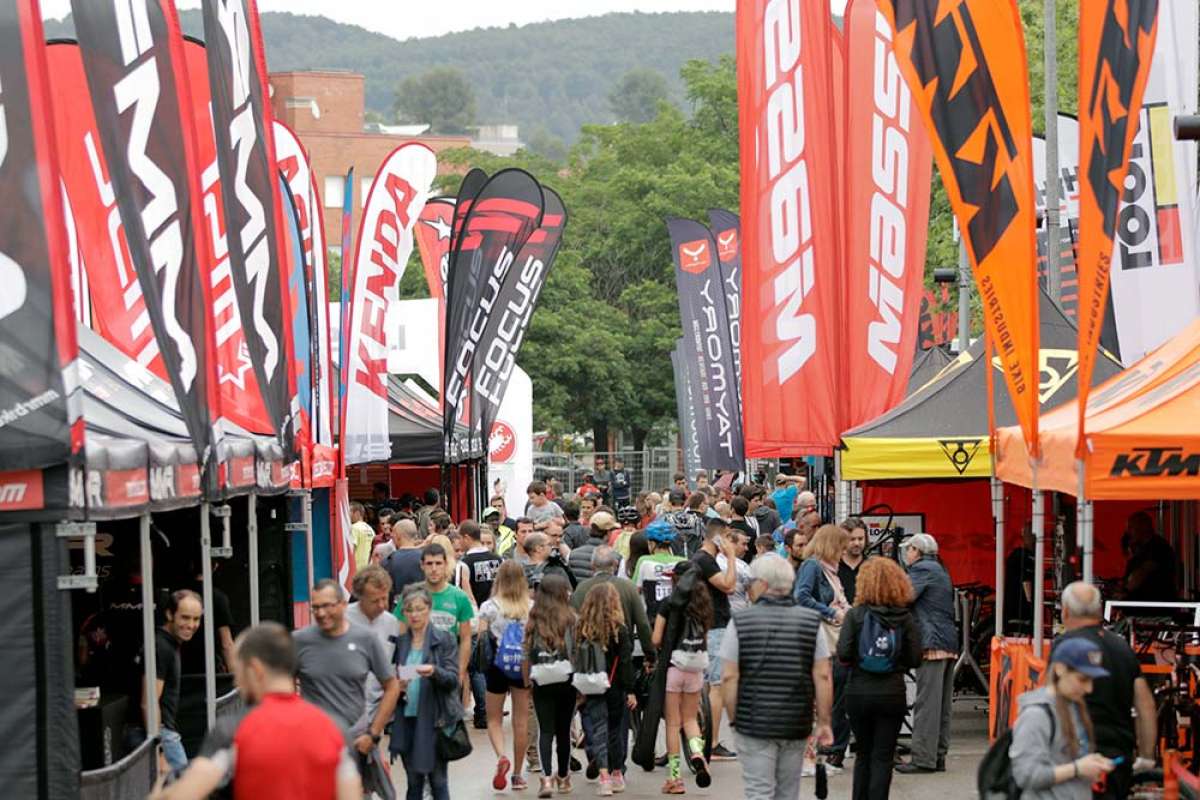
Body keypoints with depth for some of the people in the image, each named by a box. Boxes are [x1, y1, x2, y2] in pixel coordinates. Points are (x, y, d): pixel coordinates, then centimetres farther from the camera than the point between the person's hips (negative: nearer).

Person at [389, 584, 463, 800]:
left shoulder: (445, 639, 0)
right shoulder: (399, 642, 8)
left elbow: (453, 679, -7)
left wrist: (434, 672, -26)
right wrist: (396, 686, -9)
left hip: (434, 720, -3)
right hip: (406, 720, 3)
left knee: (438, 781, -1)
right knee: (414, 782, 9)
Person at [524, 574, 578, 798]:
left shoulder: (534, 620, -1)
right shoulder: (571, 619, -5)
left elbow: (527, 655, 0)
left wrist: (527, 680, 9)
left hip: (542, 684, 0)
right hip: (567, 683, 0)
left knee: (545, 730, 0)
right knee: (564, 730, 14)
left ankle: (547, 777, -17)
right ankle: (563, 777, 27)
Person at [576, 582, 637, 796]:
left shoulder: (581, 629, -5)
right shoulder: (619, 630, -8)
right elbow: (626, 662, -8)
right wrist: (630, 690, -3)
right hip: (614, 689, 0)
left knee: (596, 732, -3)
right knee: (615, 729, 17)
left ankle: (604, 775, -20)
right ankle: (617, 774, 29)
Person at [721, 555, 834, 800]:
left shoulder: (740, 622, -5)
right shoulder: (811, 621, 0)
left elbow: (729, 677, -8)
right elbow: (823, 676, -2)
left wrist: (733, 718, 2)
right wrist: (824, 722, 3)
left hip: (754, 723, -2)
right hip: (797, 725, 3)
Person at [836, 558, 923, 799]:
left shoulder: (855, 614, -6)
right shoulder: (905, 618, -3)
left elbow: (843, 654, -14)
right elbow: (915, 660, -5)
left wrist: (853, 661, 8)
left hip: (858, 693, 0)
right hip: (892, 695, 0)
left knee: (863, 753, 16)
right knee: (883, 756, 4)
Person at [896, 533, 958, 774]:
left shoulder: (921, 569, -7)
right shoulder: (940, 569, 22)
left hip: (932, 643, -10)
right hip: (949, 642, 10)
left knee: (926, 703, -9)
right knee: (942, 704, 11)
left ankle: (924, 758, -11)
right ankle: (938, 756, 14)